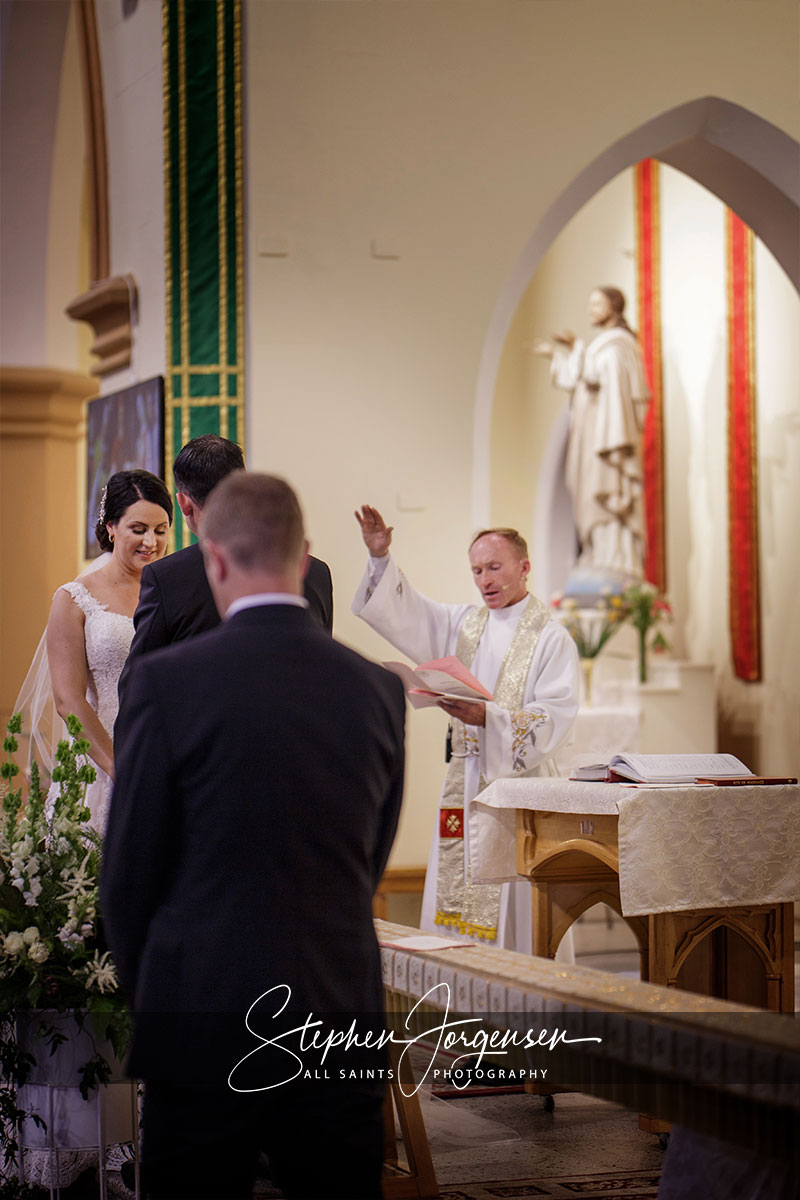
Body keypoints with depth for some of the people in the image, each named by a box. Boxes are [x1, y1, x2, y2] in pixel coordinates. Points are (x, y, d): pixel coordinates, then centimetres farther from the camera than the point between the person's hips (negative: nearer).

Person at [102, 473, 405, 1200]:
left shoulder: (168, 681, -10)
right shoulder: (377, 689, 2)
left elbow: (129, 868, -2)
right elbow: (372, 867, 10)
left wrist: (147, 991, 14)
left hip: (205, 1025, -3)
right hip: (341, 1020, 3)